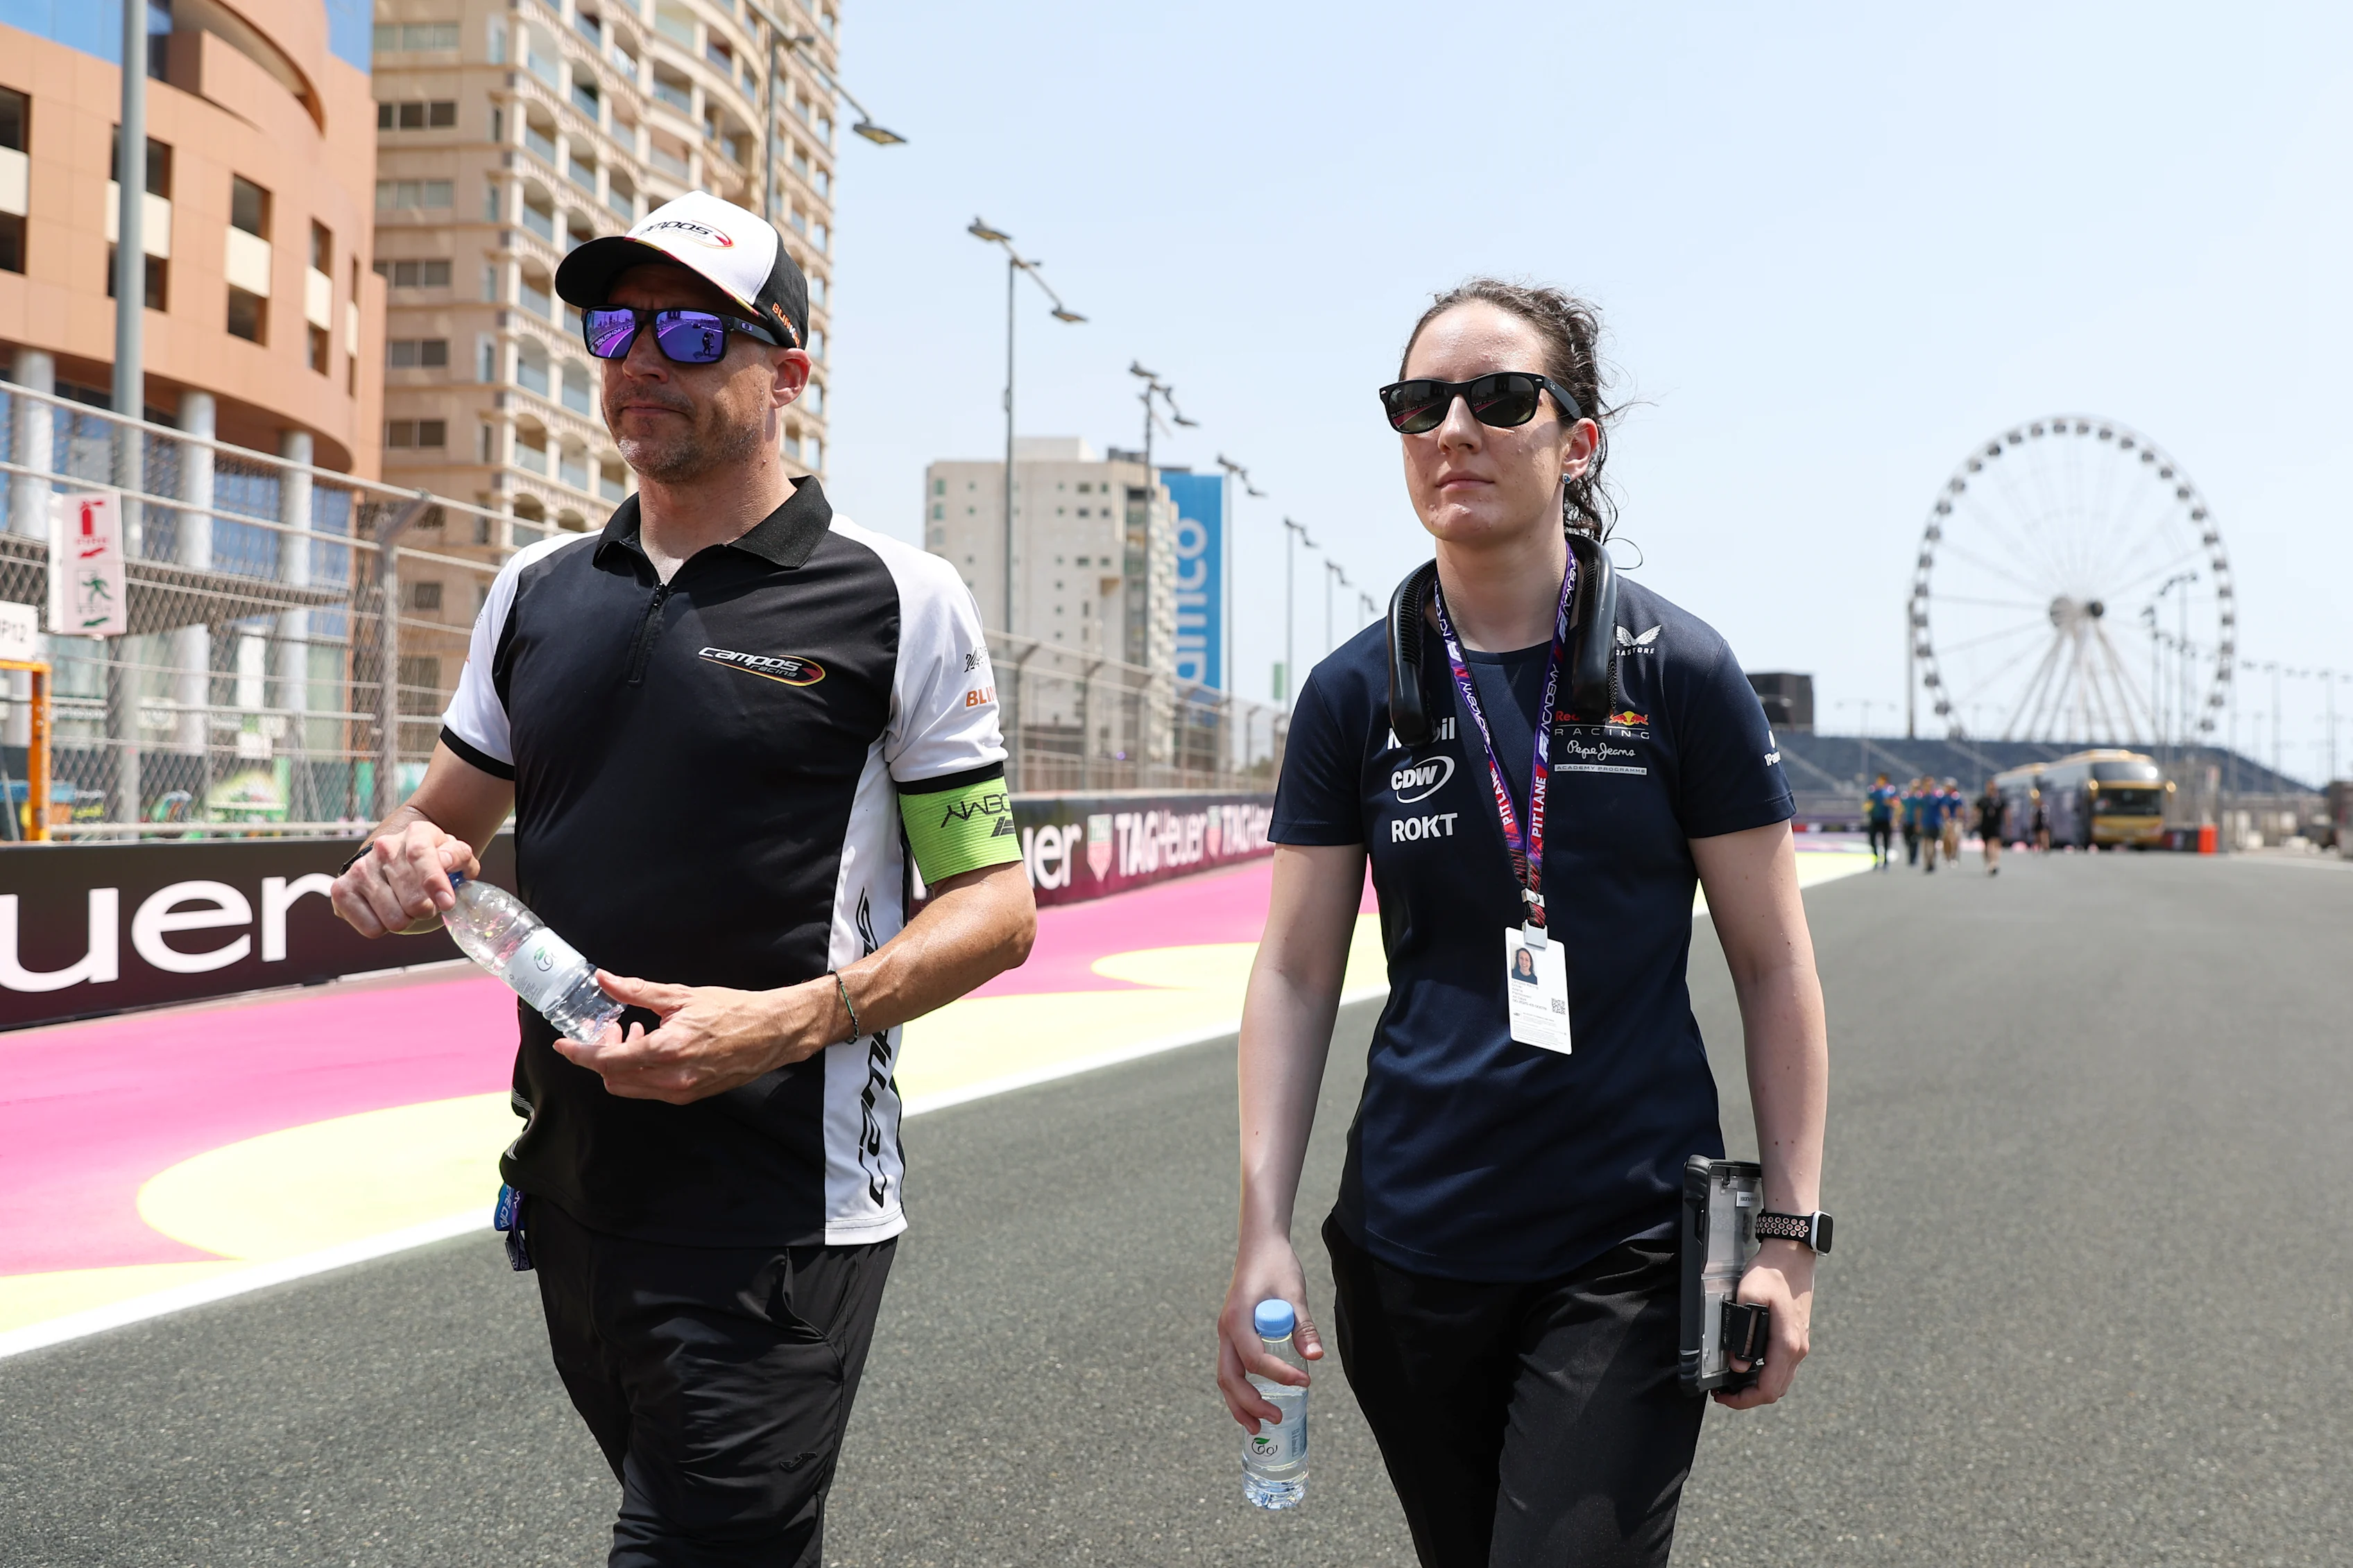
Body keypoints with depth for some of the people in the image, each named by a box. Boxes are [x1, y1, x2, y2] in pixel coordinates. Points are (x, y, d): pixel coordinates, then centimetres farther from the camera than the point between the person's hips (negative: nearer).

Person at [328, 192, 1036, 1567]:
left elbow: (995, 904, -5)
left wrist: (795, 1020, -21)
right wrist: (404, 860, -4)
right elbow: (448, 821, 21)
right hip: (572, 1184, 6)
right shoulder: (539, 591, 11)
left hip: (777, 1213, -6)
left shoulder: (896, 600, -5)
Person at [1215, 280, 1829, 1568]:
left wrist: (1789, 1237, -5)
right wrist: (1263, 1229, -4)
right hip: (1408, 1252, 3)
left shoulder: (1677, 671, -4)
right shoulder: (1354, 693, 2)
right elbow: (1295, 975, 3)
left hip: (1627, 1253, -2)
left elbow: (1774, 967, -1)